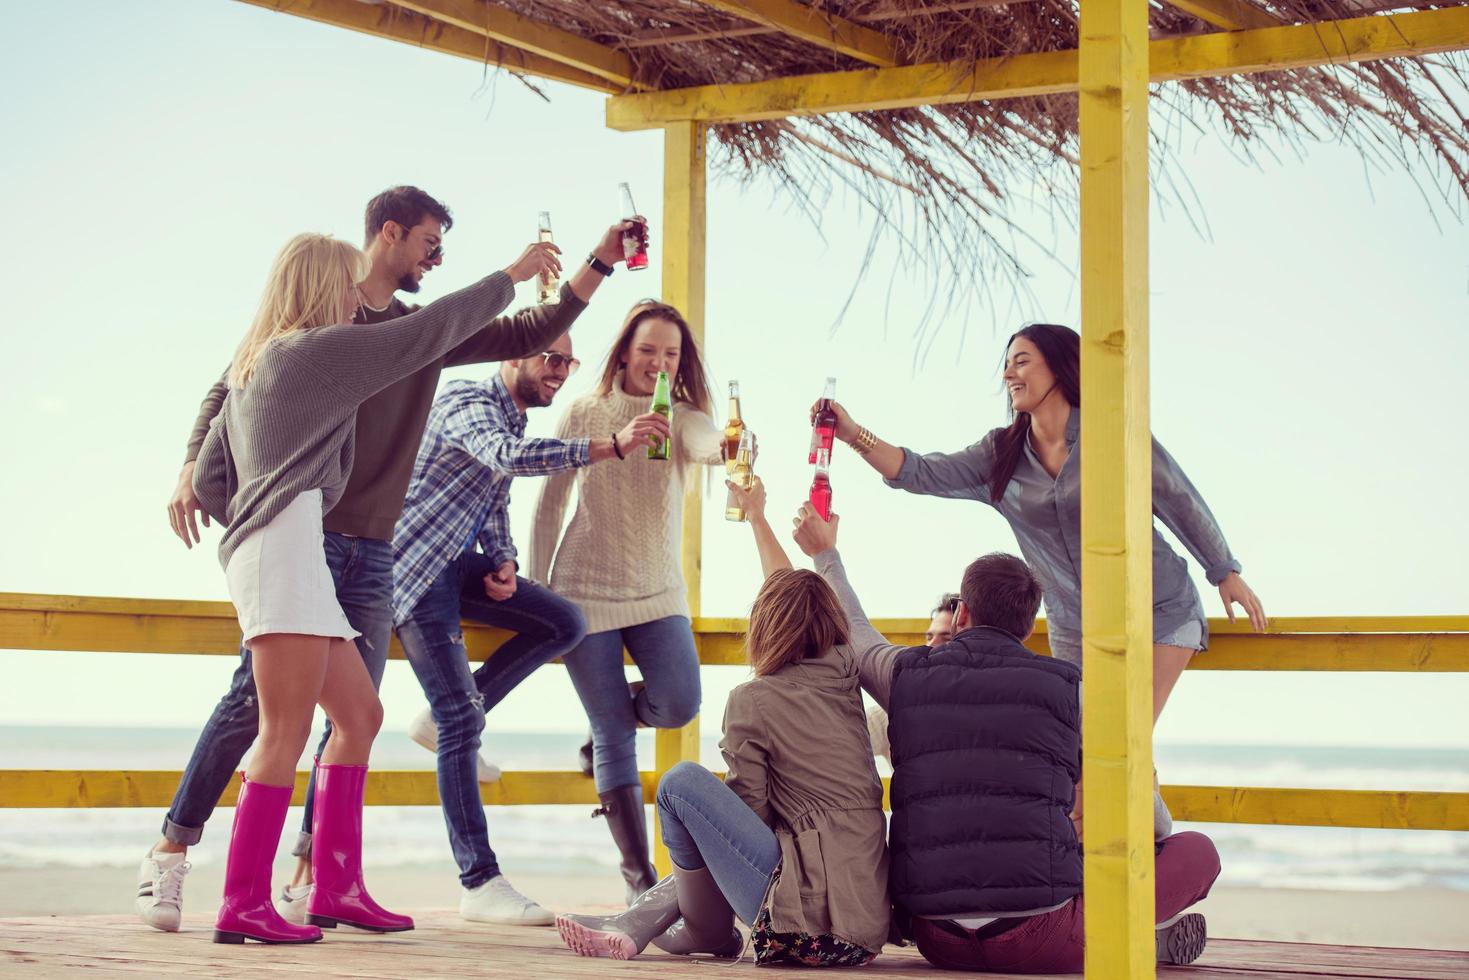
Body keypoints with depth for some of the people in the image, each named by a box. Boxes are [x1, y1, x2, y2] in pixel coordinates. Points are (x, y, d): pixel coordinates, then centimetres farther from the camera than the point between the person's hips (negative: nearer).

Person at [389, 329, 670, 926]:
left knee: (564, 623, -4)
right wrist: (611, 447, -42)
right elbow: (508, 456, -36)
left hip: (456, 562, 9)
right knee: (462, 721, -13)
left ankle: (446, 717, 3)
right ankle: (480, 883, -12)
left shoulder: (514, 421, 17)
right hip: (414, 564, -9)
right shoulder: (467, 402, -14)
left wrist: (504, 564, 1)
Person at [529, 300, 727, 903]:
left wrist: (724, 445, -52)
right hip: (586, 593, -1)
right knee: (617, 742, -3)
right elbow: (549, 506, 3)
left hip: (658, 593, 1)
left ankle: (607, 724, 16)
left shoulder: (682, 418, -2)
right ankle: (640, 874, 6)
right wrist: (536, 590, 2)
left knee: (679, 704, -19)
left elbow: (705, 443, -27)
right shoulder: (582, 416, -2)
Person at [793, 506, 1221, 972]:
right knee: (1197, 851, 15)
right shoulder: (1067, 686, 3)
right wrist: (1148, 846, 35)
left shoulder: (907, 672, 10)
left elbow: (853, 632, 33)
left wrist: (825, 555, 51)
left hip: (938, 943, 1)